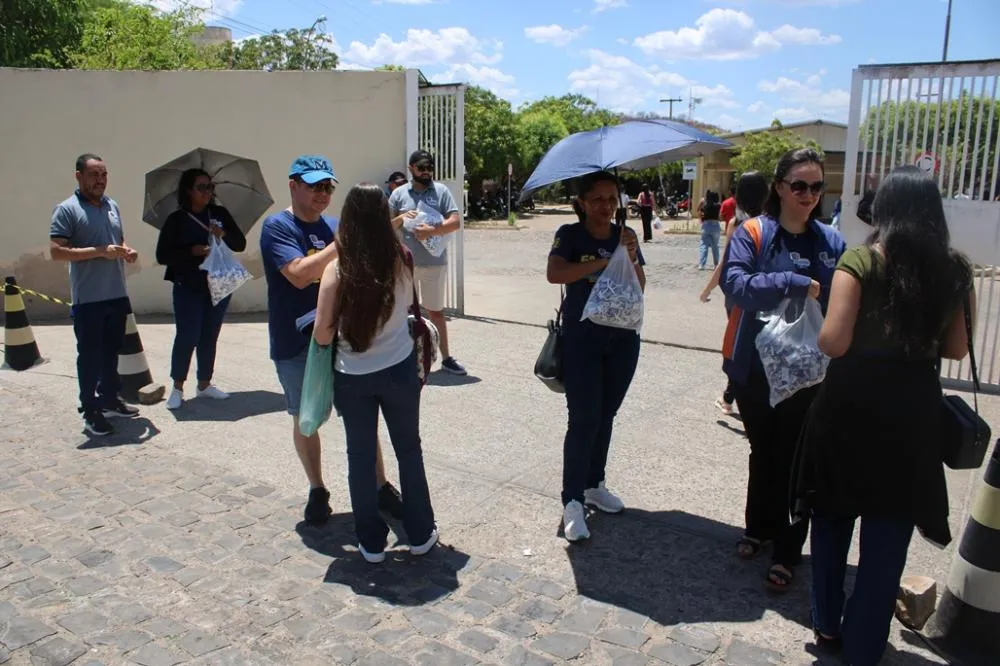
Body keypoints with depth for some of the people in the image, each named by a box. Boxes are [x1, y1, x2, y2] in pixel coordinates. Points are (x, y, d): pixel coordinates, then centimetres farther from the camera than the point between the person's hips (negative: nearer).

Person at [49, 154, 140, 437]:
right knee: (90, 356, 1)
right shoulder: (67, 210, -9)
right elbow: (56, 251, -16)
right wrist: (100, 251, -22)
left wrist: (127, 252, 1)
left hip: (117, 295, 7)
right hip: (88, 299, -7)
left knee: (111, 352, 17)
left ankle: (110, 400, 31)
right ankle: (91, 411, 10)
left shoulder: (112, 206, 12)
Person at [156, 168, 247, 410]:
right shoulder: (176, 220, -4)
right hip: (188, 288, -3)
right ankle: (177, 387, 8)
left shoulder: (221, 214, 5)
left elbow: (240, 244, 4)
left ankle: (204, 384, 22)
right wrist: (192, 251, -19)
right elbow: (162, 256, -6)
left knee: (210, 337, 10)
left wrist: (224, 234, -16)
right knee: (187, 336, -6)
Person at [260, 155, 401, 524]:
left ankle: (381, 486, 21)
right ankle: (317, 490, 30)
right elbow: (299, 274, -23)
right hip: (297, 344, -3)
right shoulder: (277, 227, -8)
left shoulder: (335, 226, 6)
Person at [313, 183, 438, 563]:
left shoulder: (337, 269, -14)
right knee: (409, 450, 18)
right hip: (399, 371, 1)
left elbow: (323, 337, -12)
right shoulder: (401, 261, -9)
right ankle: (420, 534, 28)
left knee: (360, 457, 14)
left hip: (352, 378, -1)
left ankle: (371, 542, 25)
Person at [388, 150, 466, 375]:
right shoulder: (399, 193, 4)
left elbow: (455, 222, -7)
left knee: (436, 311, 11)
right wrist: (401, 218, -13)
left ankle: (446, 358, 19)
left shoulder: (441, 191, 1)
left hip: (435, 262, 0)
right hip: (406, 262, 1)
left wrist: (432, 230, -20)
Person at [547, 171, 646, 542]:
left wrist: (631, 258, -18)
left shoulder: (625, 235, 6)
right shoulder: (570, 235, -5)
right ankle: (572, 501, 1)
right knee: (583, 419, -7)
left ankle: (594, 484, 29)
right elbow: (554, 274, -23)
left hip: (622, 337, 4)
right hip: (582, 339, -4)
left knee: (605, 415, 13)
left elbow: (639, 288, 0)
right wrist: (604, 261, -25)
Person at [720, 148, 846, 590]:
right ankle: (759, 528, 39)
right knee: (763, 452, 18)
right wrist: (795, 283, -29)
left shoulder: (831, 242, 0)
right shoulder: (753, 233, -6)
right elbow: (734, 283, -21)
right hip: (755, 367, 0)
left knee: (794, 460, 5)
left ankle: (787, 552, 21)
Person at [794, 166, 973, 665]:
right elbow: (955, 349, 7)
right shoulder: (955, 270, 0)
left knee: (834, 516, 18)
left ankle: (828, 625, 32)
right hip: (914, 409, 2)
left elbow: (832, 342, -17)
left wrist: (822, 333, 4)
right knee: (889, 530, 13)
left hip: (851, 404, -2)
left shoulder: (860, 261, -11)